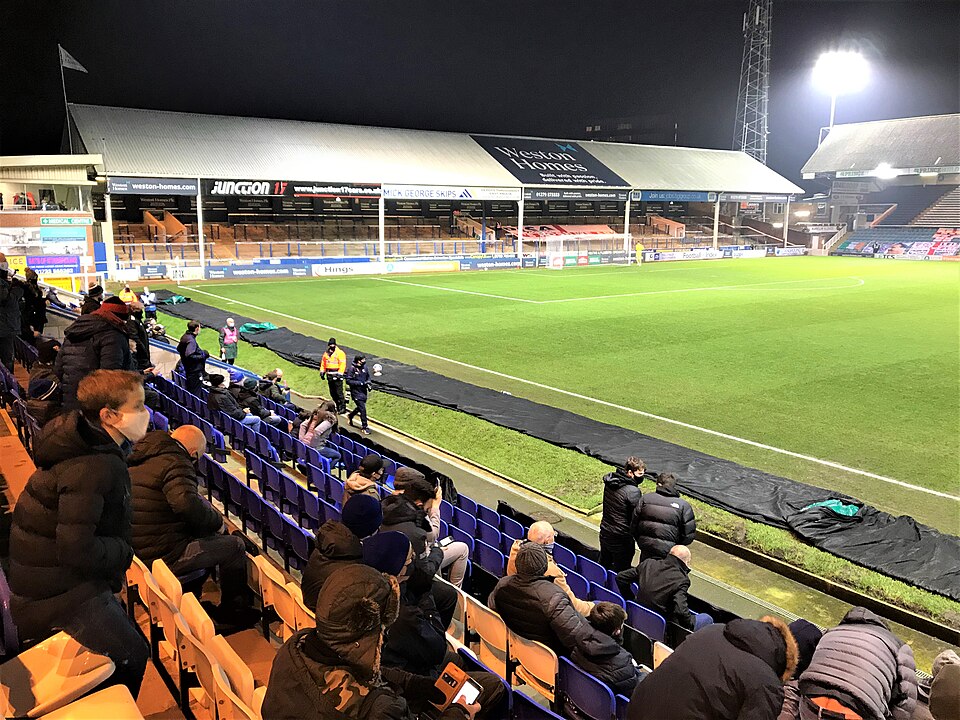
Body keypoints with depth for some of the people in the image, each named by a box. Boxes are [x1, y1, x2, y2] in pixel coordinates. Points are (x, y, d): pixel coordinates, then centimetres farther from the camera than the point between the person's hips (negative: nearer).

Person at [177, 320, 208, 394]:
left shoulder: (185, 337, 9)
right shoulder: (191, 340, -21)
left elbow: (178, 348, 25)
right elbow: (189, 356, -29)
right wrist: (202, 356, -16)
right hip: (195, 372, -10)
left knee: (189, 392, 19)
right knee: (195, 394, -6)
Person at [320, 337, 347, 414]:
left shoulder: (340, 353, -6)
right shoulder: (326, 354, 14)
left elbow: (342, 364, -12)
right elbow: (323, 363, 21)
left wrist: (339, 373, -17)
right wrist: (322, 371, 12)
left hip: (337, 375, -7)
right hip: (329, 376, 7)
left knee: (339, 392, -9)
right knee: (332, 393, 10)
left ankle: (343, 407, -3)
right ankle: (338, 406, 20)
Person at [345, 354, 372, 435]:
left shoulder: (364, 367, 2)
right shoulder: (352, 369, -15)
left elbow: (368, 376, 18)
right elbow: (348, 381, -18)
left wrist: (368, 383, -2)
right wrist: (361, 383, -22)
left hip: (363, 391, 7)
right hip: (356, 392, -7)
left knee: (360, 408, 20)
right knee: (362, 409, -9)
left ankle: (350, 415, 49)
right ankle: (364, 427, 2)